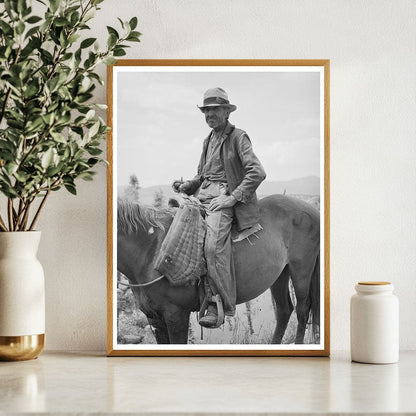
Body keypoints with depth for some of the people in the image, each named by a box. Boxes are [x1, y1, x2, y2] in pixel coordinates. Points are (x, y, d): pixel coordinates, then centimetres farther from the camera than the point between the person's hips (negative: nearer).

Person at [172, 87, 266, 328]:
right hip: (202, 195, 8)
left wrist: (232, 198, -19)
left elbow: (257, 172, -12)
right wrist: (186, 186, 5)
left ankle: (220, 307, -25)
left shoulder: (238, 137, -1)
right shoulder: (209, 140, 22)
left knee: (214, 245, -30)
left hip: (224, 197, -8)